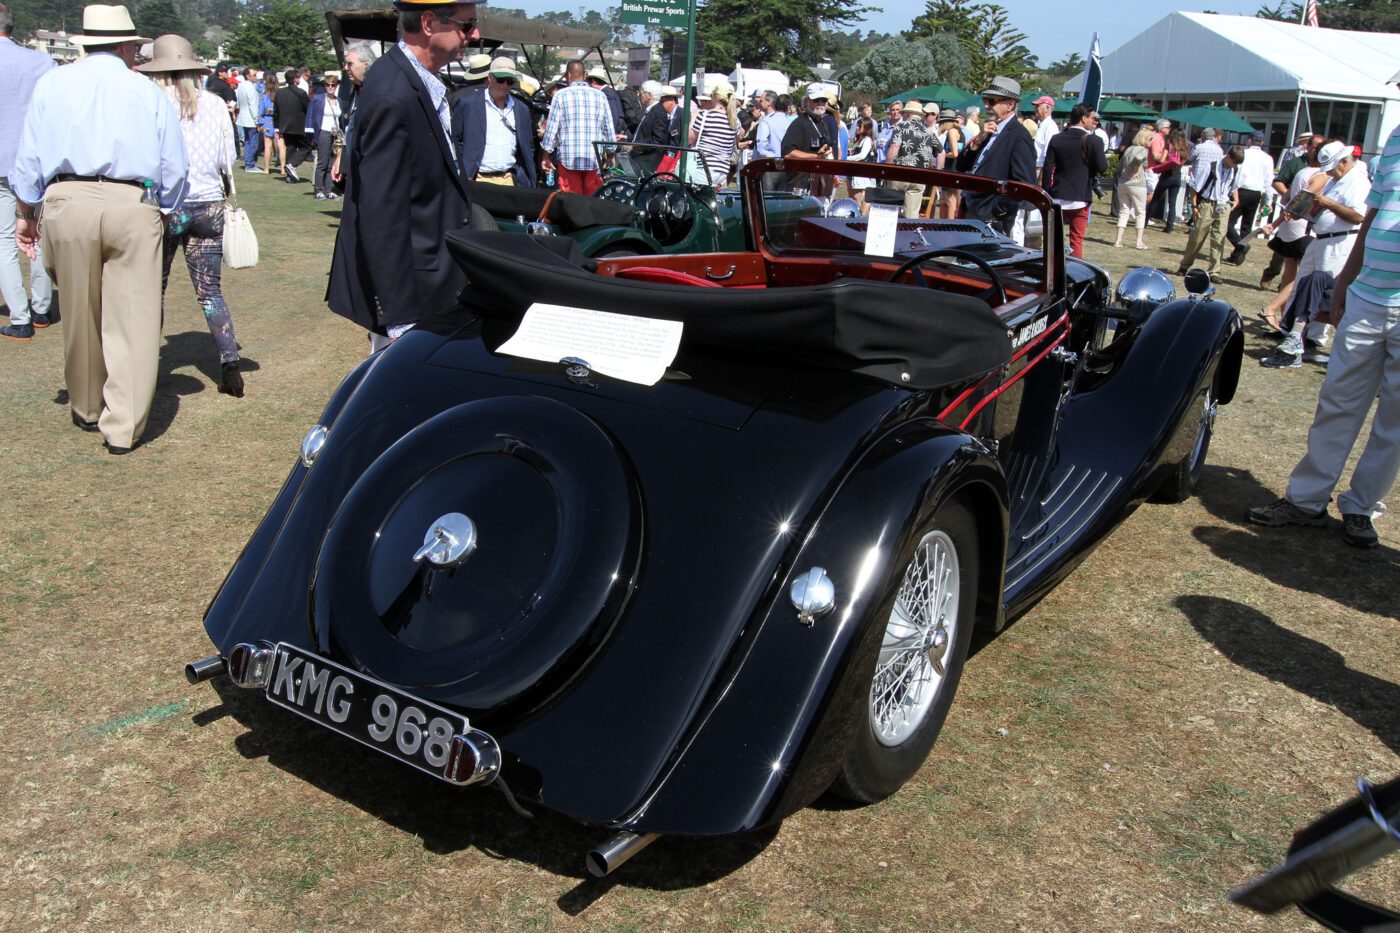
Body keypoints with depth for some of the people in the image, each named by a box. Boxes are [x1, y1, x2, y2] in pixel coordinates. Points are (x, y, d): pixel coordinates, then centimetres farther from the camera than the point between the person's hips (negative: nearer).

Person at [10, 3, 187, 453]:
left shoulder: (51, 83, 11)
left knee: (79, 317, 15)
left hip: (68, 202, 2)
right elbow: (173, 167, 5)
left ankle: (87, 410, 32)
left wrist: (26, 213, 19)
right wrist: (163, 213, 20)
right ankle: (123, 427, -1)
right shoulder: (148, 91, 7)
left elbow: (29, 159, 10)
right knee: (132, 319, 1)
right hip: (134, 206, -2)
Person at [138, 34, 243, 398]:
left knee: (153, 289, 13)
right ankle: (230, 367, -2)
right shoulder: (215, 105, -1)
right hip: (209, 205, 2)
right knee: (210, 291, 8)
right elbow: (228, 160, 5)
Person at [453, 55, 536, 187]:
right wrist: (462, 176, -7)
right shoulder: (467, 104, 0)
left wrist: (529, 183, 11)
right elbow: (454, 141, 1)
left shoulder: (522, 109, 13)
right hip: (478, 181, -4)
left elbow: (528, 148, 17)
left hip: (511, 181, 4)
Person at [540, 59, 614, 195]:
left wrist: (546, 156, 8)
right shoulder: (600, 96, 5)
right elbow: (609, 129, 8)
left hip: (568, 158, -2)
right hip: (595, 159, 2)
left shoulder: (561, 95, -1)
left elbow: (551, 128, -1)